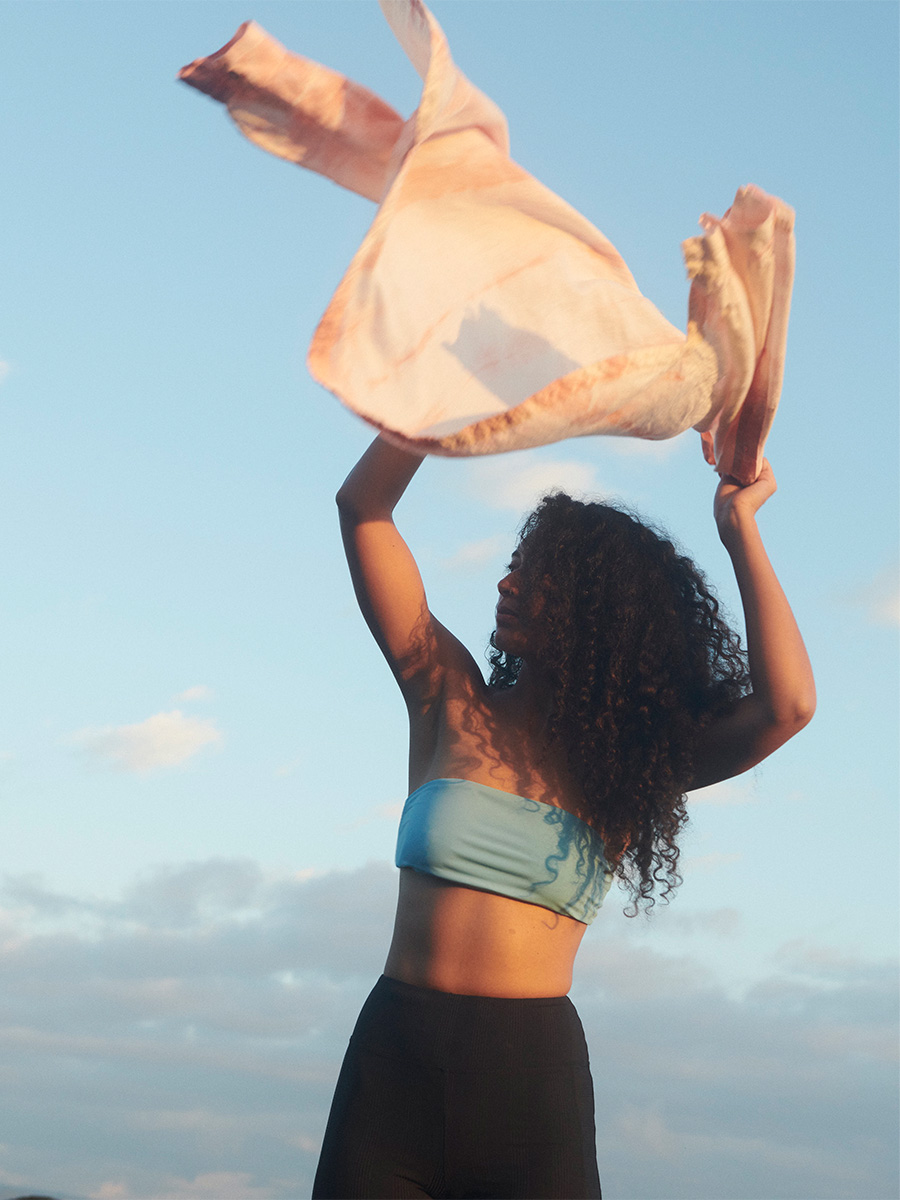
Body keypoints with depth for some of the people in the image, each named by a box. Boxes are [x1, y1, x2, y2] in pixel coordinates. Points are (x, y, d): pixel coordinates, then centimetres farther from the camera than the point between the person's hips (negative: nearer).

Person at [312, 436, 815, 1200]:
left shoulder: (628, 758, 5)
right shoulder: (453, 702, 6)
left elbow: (788, 704, -11)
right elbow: (364, 507, 2)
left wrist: (739, 527, -4)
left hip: (534, 1071, 0)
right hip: (395, 1057, 1)